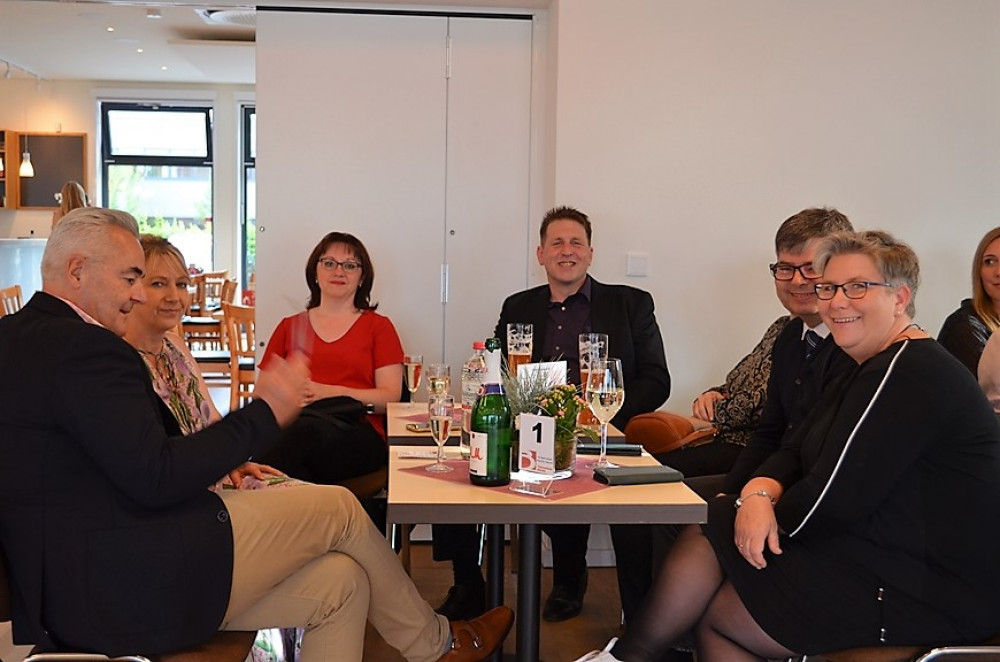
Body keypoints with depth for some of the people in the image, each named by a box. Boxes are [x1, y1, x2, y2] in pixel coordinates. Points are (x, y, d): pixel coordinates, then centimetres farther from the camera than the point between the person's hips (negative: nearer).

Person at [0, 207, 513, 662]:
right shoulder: (85, 348, -18)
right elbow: (156, 479, -23)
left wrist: (220, 469, 12)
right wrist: (265, 413, -13)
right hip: (132, 587, -10)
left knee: (339, 580, 8)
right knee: (338, 508, 3)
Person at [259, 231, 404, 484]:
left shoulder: (378, 326, 19)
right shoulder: (290, 327, 26)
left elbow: (390, 397, 6)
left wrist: (332, 393, -9)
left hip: (357, 436, -2)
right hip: (293, 426, 2)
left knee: (305, 431, -39)